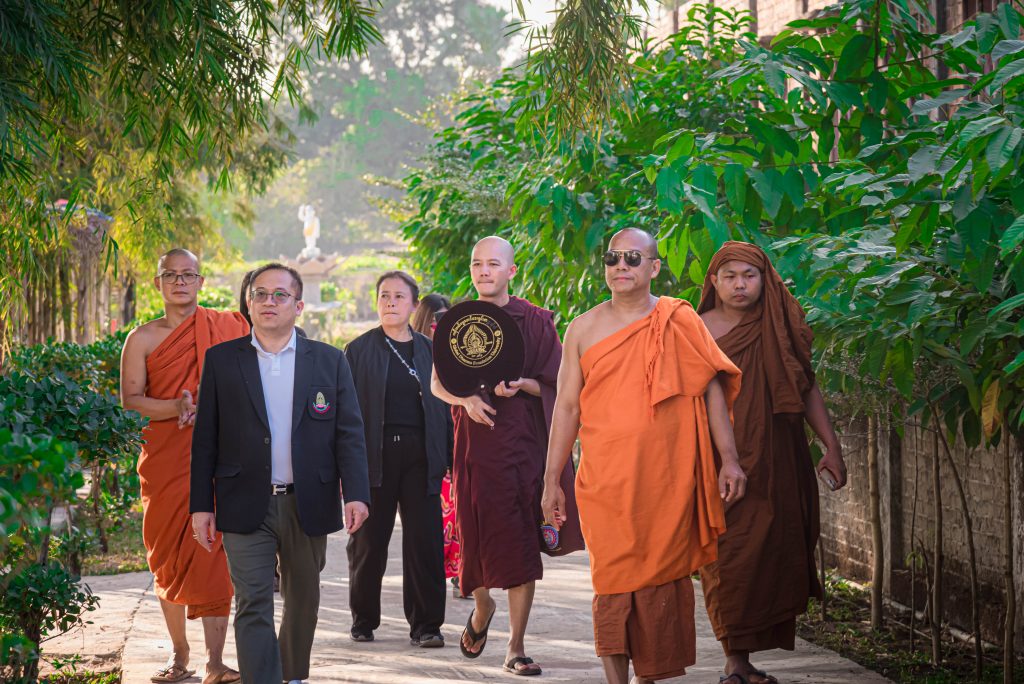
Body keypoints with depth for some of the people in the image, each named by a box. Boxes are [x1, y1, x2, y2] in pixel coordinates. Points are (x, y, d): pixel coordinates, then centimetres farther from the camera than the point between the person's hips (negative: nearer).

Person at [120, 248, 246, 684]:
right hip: (164, 459, 2)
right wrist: (177, 407, -18)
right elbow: (130, 400, -1)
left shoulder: (225, 329, 5)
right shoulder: (143, 338, 7)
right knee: (168, 554, 6)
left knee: (212, 552, -9)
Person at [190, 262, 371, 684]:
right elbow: (205, 439, 4)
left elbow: (349, 434, 2)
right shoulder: (221, 360, 4)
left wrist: (356, 494, -9)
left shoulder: (329, 361, 6)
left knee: (303, 601, 14)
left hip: (307, 506, 2)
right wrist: (201, 504, -1)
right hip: (246, 507, -2)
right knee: (253, 606, -8)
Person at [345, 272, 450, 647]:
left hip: (419, 455, 1)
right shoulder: (359, 349, 6)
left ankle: (425, 623, 6)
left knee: (425, 539, -2)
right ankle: (364, 620, 18)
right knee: (368, 542, 4)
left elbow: (443, 407, 13)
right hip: (374, 455, -1)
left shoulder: (429, 351, 12)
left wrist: (447, 458, 5)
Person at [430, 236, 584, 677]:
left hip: (523, 438, -1)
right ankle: (482, 608, 36)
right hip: (475, 438, 1)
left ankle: (516, 647, 0)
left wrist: (521, 385, -16)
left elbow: (554, 383, 3)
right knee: (479, 534, 4)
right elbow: (437, 384, 7)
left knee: (521, 544, -4)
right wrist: (467, 399, -12)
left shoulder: (534, 321, 3)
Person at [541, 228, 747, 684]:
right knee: (613, 580, -4)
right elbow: (566, 407, 10)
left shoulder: (680, 322, 6)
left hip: (668, 480, 0)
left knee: (663, 578, 3)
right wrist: (552, 481, 7)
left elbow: (712, 389, 7)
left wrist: (729, 459, 0)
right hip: (605, 483, 0)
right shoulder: (584, 329, 8)